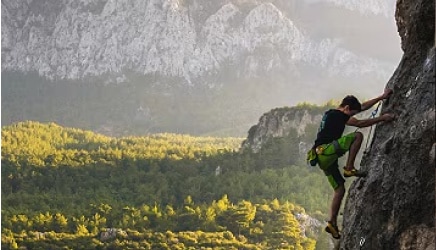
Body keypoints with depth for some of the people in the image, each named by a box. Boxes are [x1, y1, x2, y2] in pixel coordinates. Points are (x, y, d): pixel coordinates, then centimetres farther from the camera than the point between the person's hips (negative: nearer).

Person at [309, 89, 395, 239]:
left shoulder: (333, 114, 21)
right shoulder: (337, 115, -8)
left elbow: (363, 106, 27)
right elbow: (360, 124, -13)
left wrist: (381, 97, 29)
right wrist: (382, 118, -9)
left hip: (324, 158, 10)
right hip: (324, 151, -10)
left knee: (340, 189, 8)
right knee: (358, 136, -15)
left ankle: (332, 223, 4)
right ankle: (349, 169, -15)